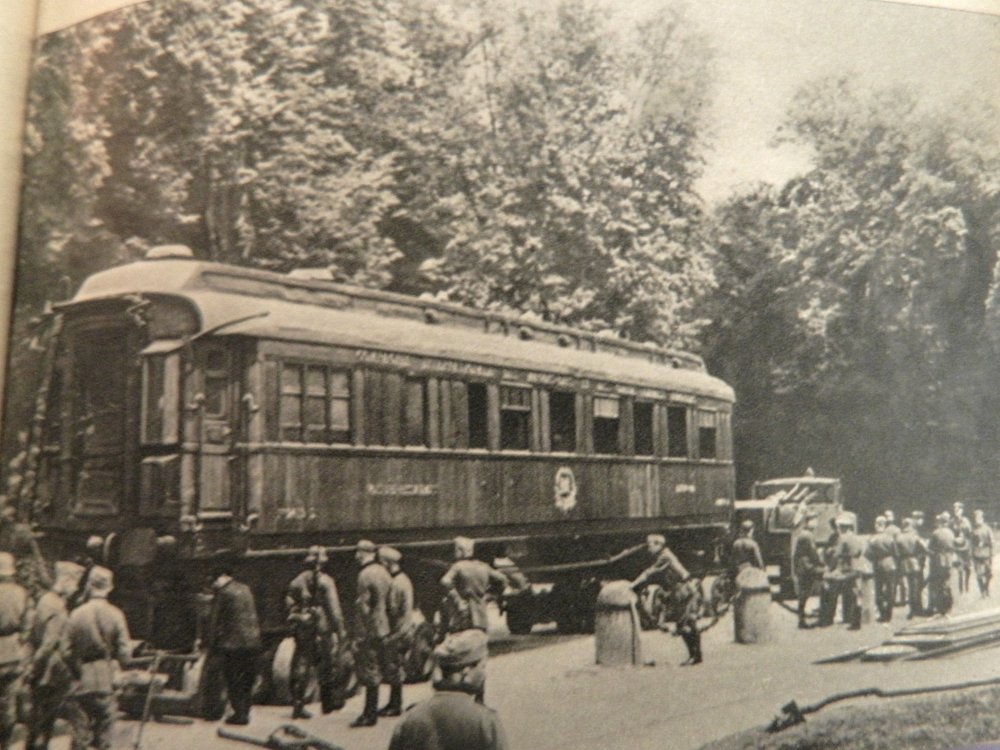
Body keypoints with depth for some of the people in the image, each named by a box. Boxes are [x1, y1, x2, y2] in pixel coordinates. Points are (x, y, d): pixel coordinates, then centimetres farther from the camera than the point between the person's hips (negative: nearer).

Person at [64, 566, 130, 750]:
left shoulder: (76, 614, -8)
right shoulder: (116, 615, -8)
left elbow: (67, 651, -5)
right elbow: (123, 655, -6)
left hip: (80, 682, 0)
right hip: (105, 683, 0)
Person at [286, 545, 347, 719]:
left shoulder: (296, 582, 7)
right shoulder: (325, 581, -8)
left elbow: (289, 605, 7)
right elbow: (334, 608, -12)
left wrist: (296, 620, 16)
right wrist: (340, 629, -8)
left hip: (302, 629, 4)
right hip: (322, 629, -4)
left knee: (301, 667, 7)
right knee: (327, 666, 9)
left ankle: (298, 705, 5)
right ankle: (328, 701, 16)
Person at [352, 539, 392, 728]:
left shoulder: (366, 574, -15)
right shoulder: (384, 572, 10)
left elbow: (364, 606, -17)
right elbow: (388, 602, 14)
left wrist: (360, 634, -14)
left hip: (369, 629, -8)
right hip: (383, 629, 8)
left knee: (369, 672, -3)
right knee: (376, 671, 15)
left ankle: (369, 715, 1)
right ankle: (372, 710, 23)